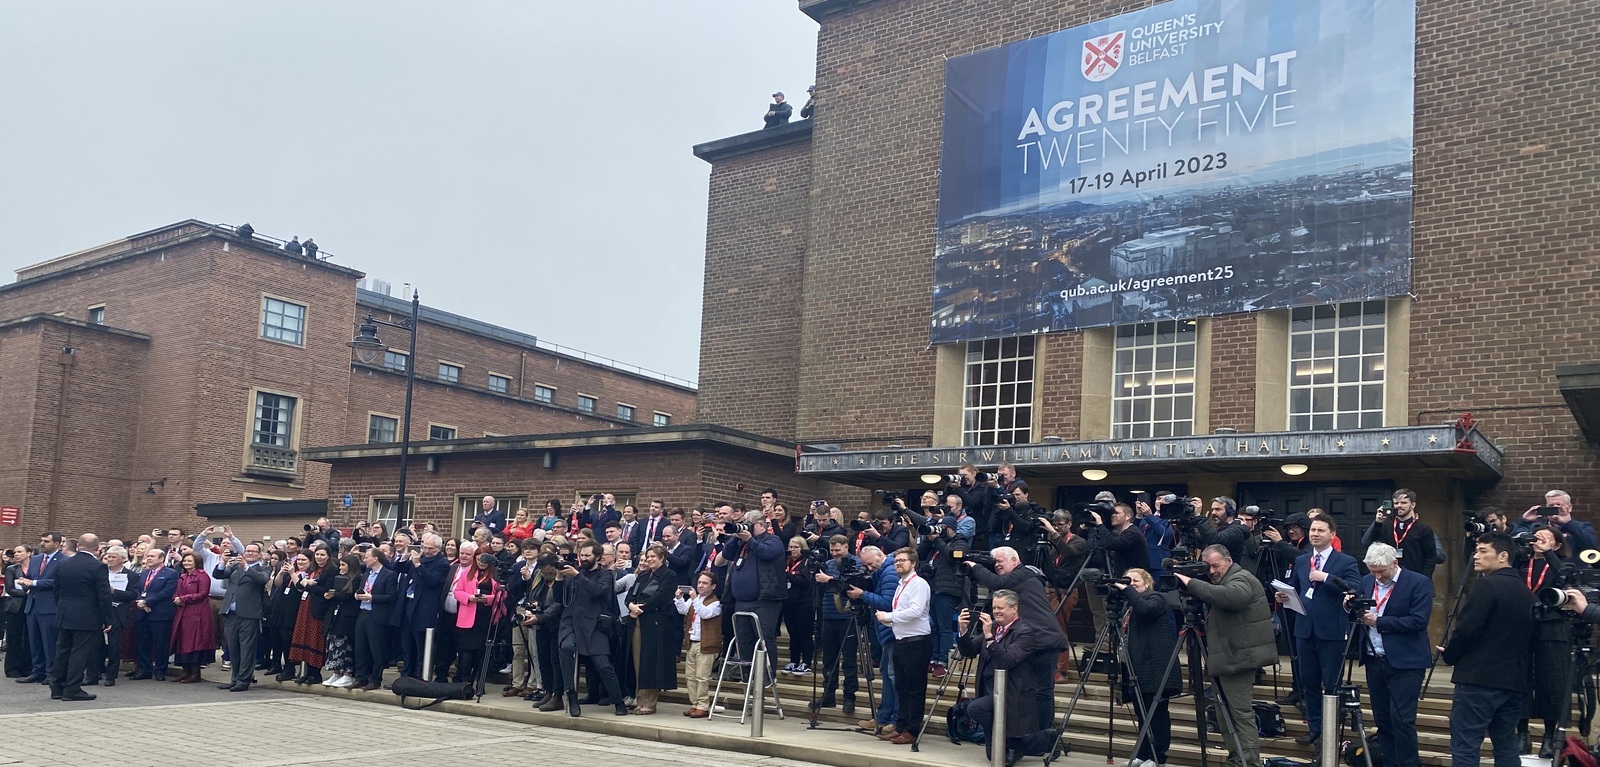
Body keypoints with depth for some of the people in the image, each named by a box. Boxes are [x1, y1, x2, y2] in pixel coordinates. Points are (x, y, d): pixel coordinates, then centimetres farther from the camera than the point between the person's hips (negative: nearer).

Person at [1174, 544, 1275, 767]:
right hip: (1231, 656, 10)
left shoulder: (1241, 579, -13)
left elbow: (1230, 597, -34)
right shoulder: (1221, 582, 19)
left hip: (1237, 656, -10)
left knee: (1241, 712, -9)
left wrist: (1191, 584, -31)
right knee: (1232, 711, 12)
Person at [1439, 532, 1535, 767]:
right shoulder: (1525, 591, 13)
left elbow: (1466, 630, -16)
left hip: (1478, 679, -8)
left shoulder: (1487, 585, -11)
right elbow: (1530, 639, 17)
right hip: (1514, 681, 8)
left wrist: (1448, 655, 0)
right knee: (1506, 746, 15)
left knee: (1465, 747, -7)